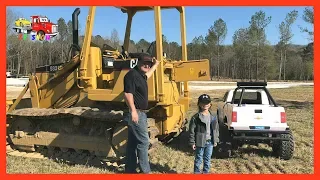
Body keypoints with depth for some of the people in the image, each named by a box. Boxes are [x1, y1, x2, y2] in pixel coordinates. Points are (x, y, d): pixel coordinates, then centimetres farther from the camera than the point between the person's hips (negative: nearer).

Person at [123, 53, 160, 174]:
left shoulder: (140, 74, 15)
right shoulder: (132, 74, -16)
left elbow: (146, 76, 42)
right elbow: (128, 94, -25)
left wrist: (155, 65, 47)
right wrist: (133, 111, -30)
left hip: (140, 113, 11)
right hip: (136, 113, -10)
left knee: (132, 142, 13)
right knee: (143, 141, -6)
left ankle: (130, 169, 21)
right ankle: (145, 170, 1)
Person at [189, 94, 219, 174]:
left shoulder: (213, 117, 2)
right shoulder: (196, 117, -12)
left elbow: (216, 129, 11)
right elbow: (192, 130, -9)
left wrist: (216, 140, 10)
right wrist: (192, 142, -10)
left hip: (210, 142, 4)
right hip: (200, 142, -4)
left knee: (207, 159, 15)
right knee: (198, 160, 7)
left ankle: (206, 172, 29)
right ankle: (197, 172, 20)